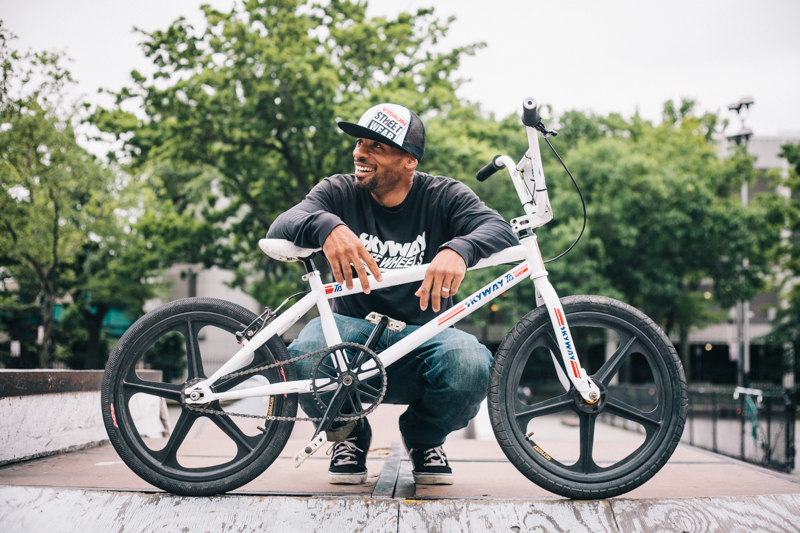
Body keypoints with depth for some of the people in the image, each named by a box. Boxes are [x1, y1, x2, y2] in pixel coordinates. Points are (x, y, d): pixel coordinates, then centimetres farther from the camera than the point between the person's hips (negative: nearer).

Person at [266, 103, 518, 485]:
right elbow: (279, 229, -15)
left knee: (471, 365, -33)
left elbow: (501, 230, -17)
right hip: (354, 329, 0)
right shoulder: (338, 193, 1)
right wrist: (326, 226, -40)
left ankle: (424, 437, 5)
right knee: (305, 356, -34)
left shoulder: (444, 196, 0)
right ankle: (349, 435, 3)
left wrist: (458, 249, -41)